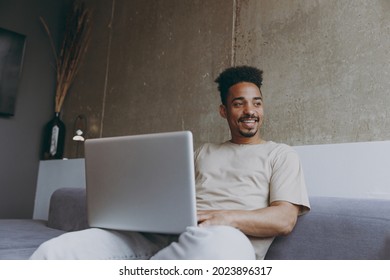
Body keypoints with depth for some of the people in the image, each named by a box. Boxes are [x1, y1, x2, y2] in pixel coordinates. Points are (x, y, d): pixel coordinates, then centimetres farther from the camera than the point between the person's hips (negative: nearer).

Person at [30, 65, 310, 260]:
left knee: (218, 241, -44)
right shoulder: (204, 151, 29)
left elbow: (285, 219, 0)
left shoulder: (281, 154, 16)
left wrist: (221, 218, -18)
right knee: (57, 252, -22)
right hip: (165, 235, 3)